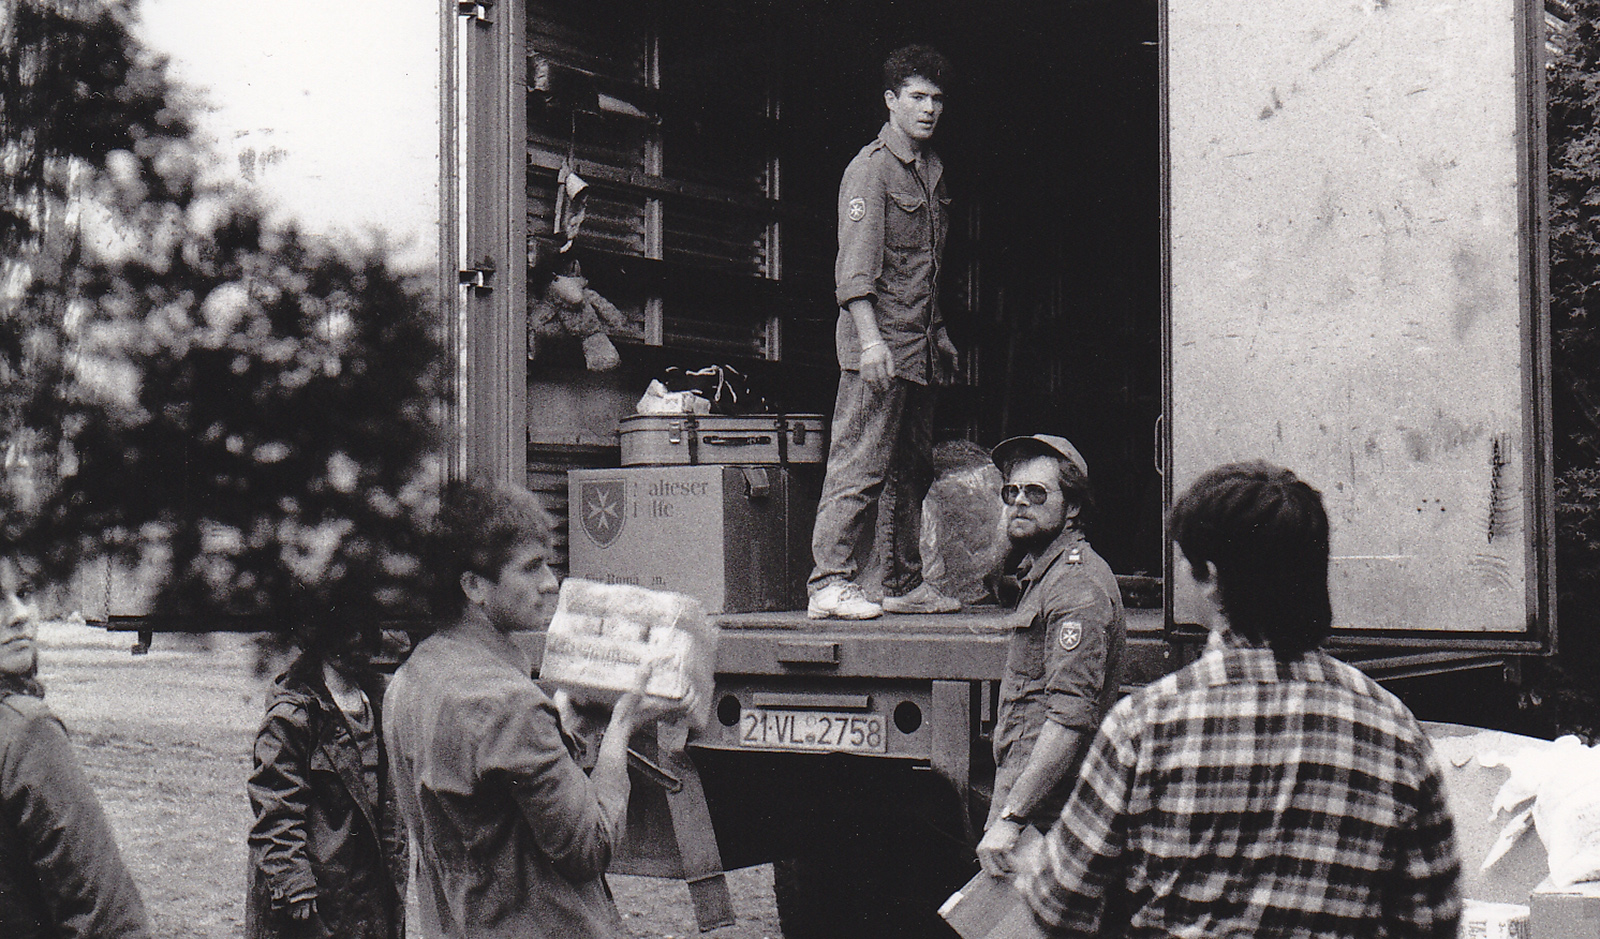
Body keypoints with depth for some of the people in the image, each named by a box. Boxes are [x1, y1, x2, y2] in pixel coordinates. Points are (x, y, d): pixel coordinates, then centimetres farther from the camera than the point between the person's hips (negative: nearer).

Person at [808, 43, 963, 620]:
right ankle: (830, 584, -11)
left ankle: (904, 583, 18)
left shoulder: (931, 170, 19)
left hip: (918, 347, 9)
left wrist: (939, 333, 26)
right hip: (878, 343, -9)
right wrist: (870, 337, -24)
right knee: (860, 463, -11)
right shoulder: (871, 168, -8)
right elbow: (855, 264, -16)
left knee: (912, 468, 11)